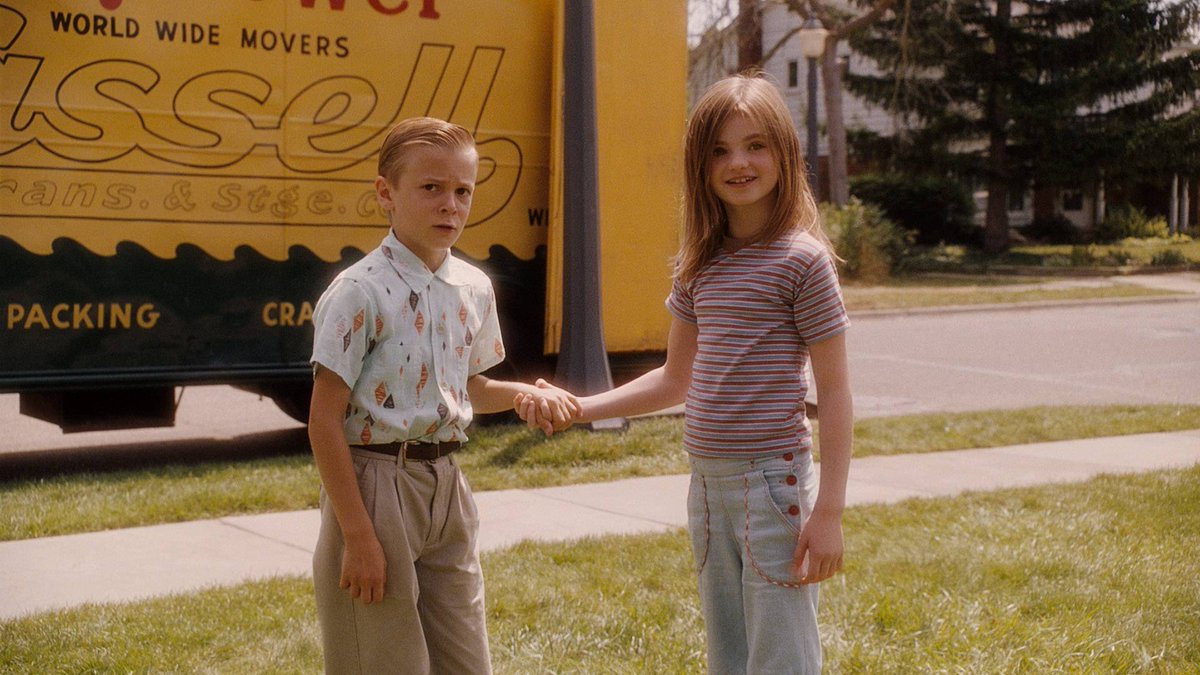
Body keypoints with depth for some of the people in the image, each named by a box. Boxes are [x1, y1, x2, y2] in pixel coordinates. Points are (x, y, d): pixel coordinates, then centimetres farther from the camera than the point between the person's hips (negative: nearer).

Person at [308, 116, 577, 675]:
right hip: (377, 486, -6)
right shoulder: (360, 292, -15)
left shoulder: (474, 289, 5)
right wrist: (358, 535, -16)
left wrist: (529, 394, 1)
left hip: (446, 489, 6)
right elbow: (324, 420, -15)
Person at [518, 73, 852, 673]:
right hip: (707, 484, 7)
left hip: (772, 483, -7)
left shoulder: (801, 259, -10)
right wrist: (577, 408, 11)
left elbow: (834, 391, -10)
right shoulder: (699, 265, 9)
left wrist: (829, 511, -14)